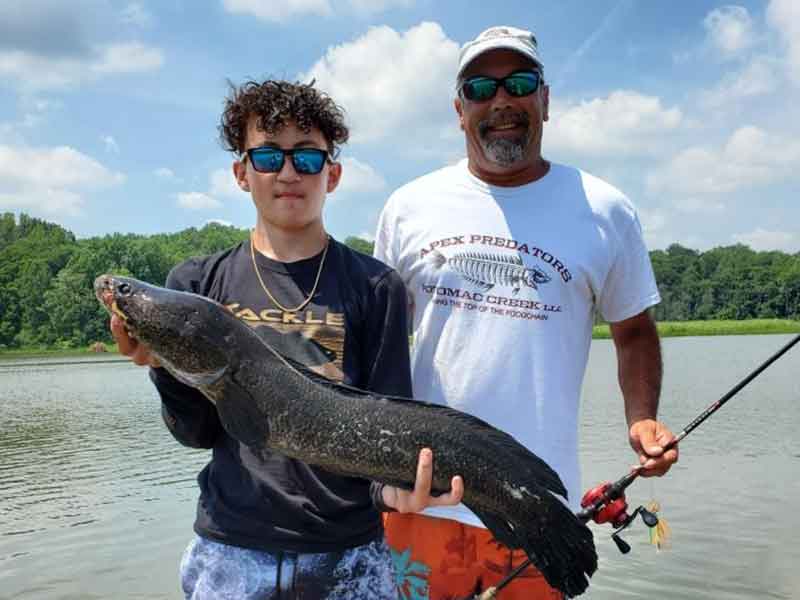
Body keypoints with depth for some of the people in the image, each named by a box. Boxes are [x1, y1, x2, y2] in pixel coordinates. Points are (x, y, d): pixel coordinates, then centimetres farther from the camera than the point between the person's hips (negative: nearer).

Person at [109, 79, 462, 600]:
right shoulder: (197, 283, 1)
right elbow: (200, 433, 1)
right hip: (230, 548, 2)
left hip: (349, 555, -1)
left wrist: (390, 486, -26)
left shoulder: (376, 286, -4)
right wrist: (166, 367, -18)